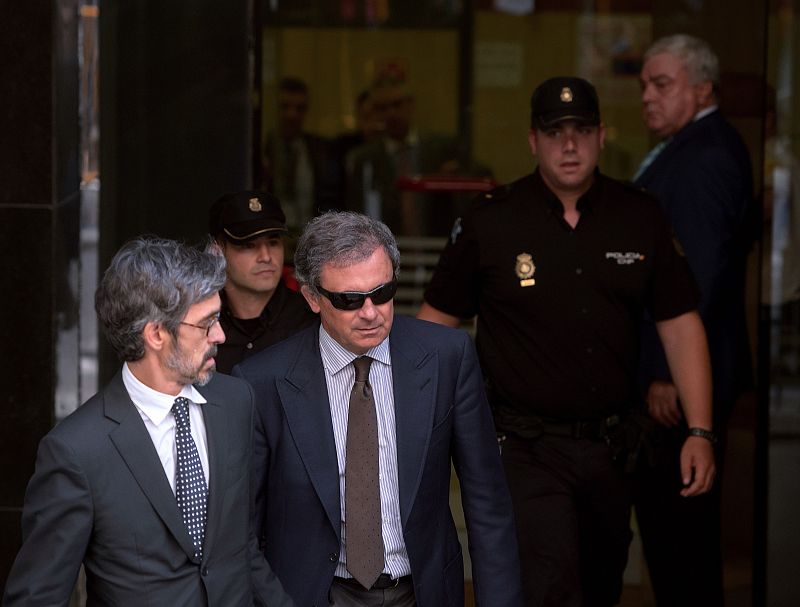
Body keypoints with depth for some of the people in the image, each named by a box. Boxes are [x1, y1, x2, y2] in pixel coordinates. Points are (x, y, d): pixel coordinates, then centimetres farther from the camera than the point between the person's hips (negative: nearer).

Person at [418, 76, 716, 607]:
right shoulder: (489, 221, -5)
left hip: (610, 444, 4)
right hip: (526, 446, -4)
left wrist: (699, 432, -3)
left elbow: (680, 324, 4)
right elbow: (438, 319, 1)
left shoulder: (641, 218, 2)